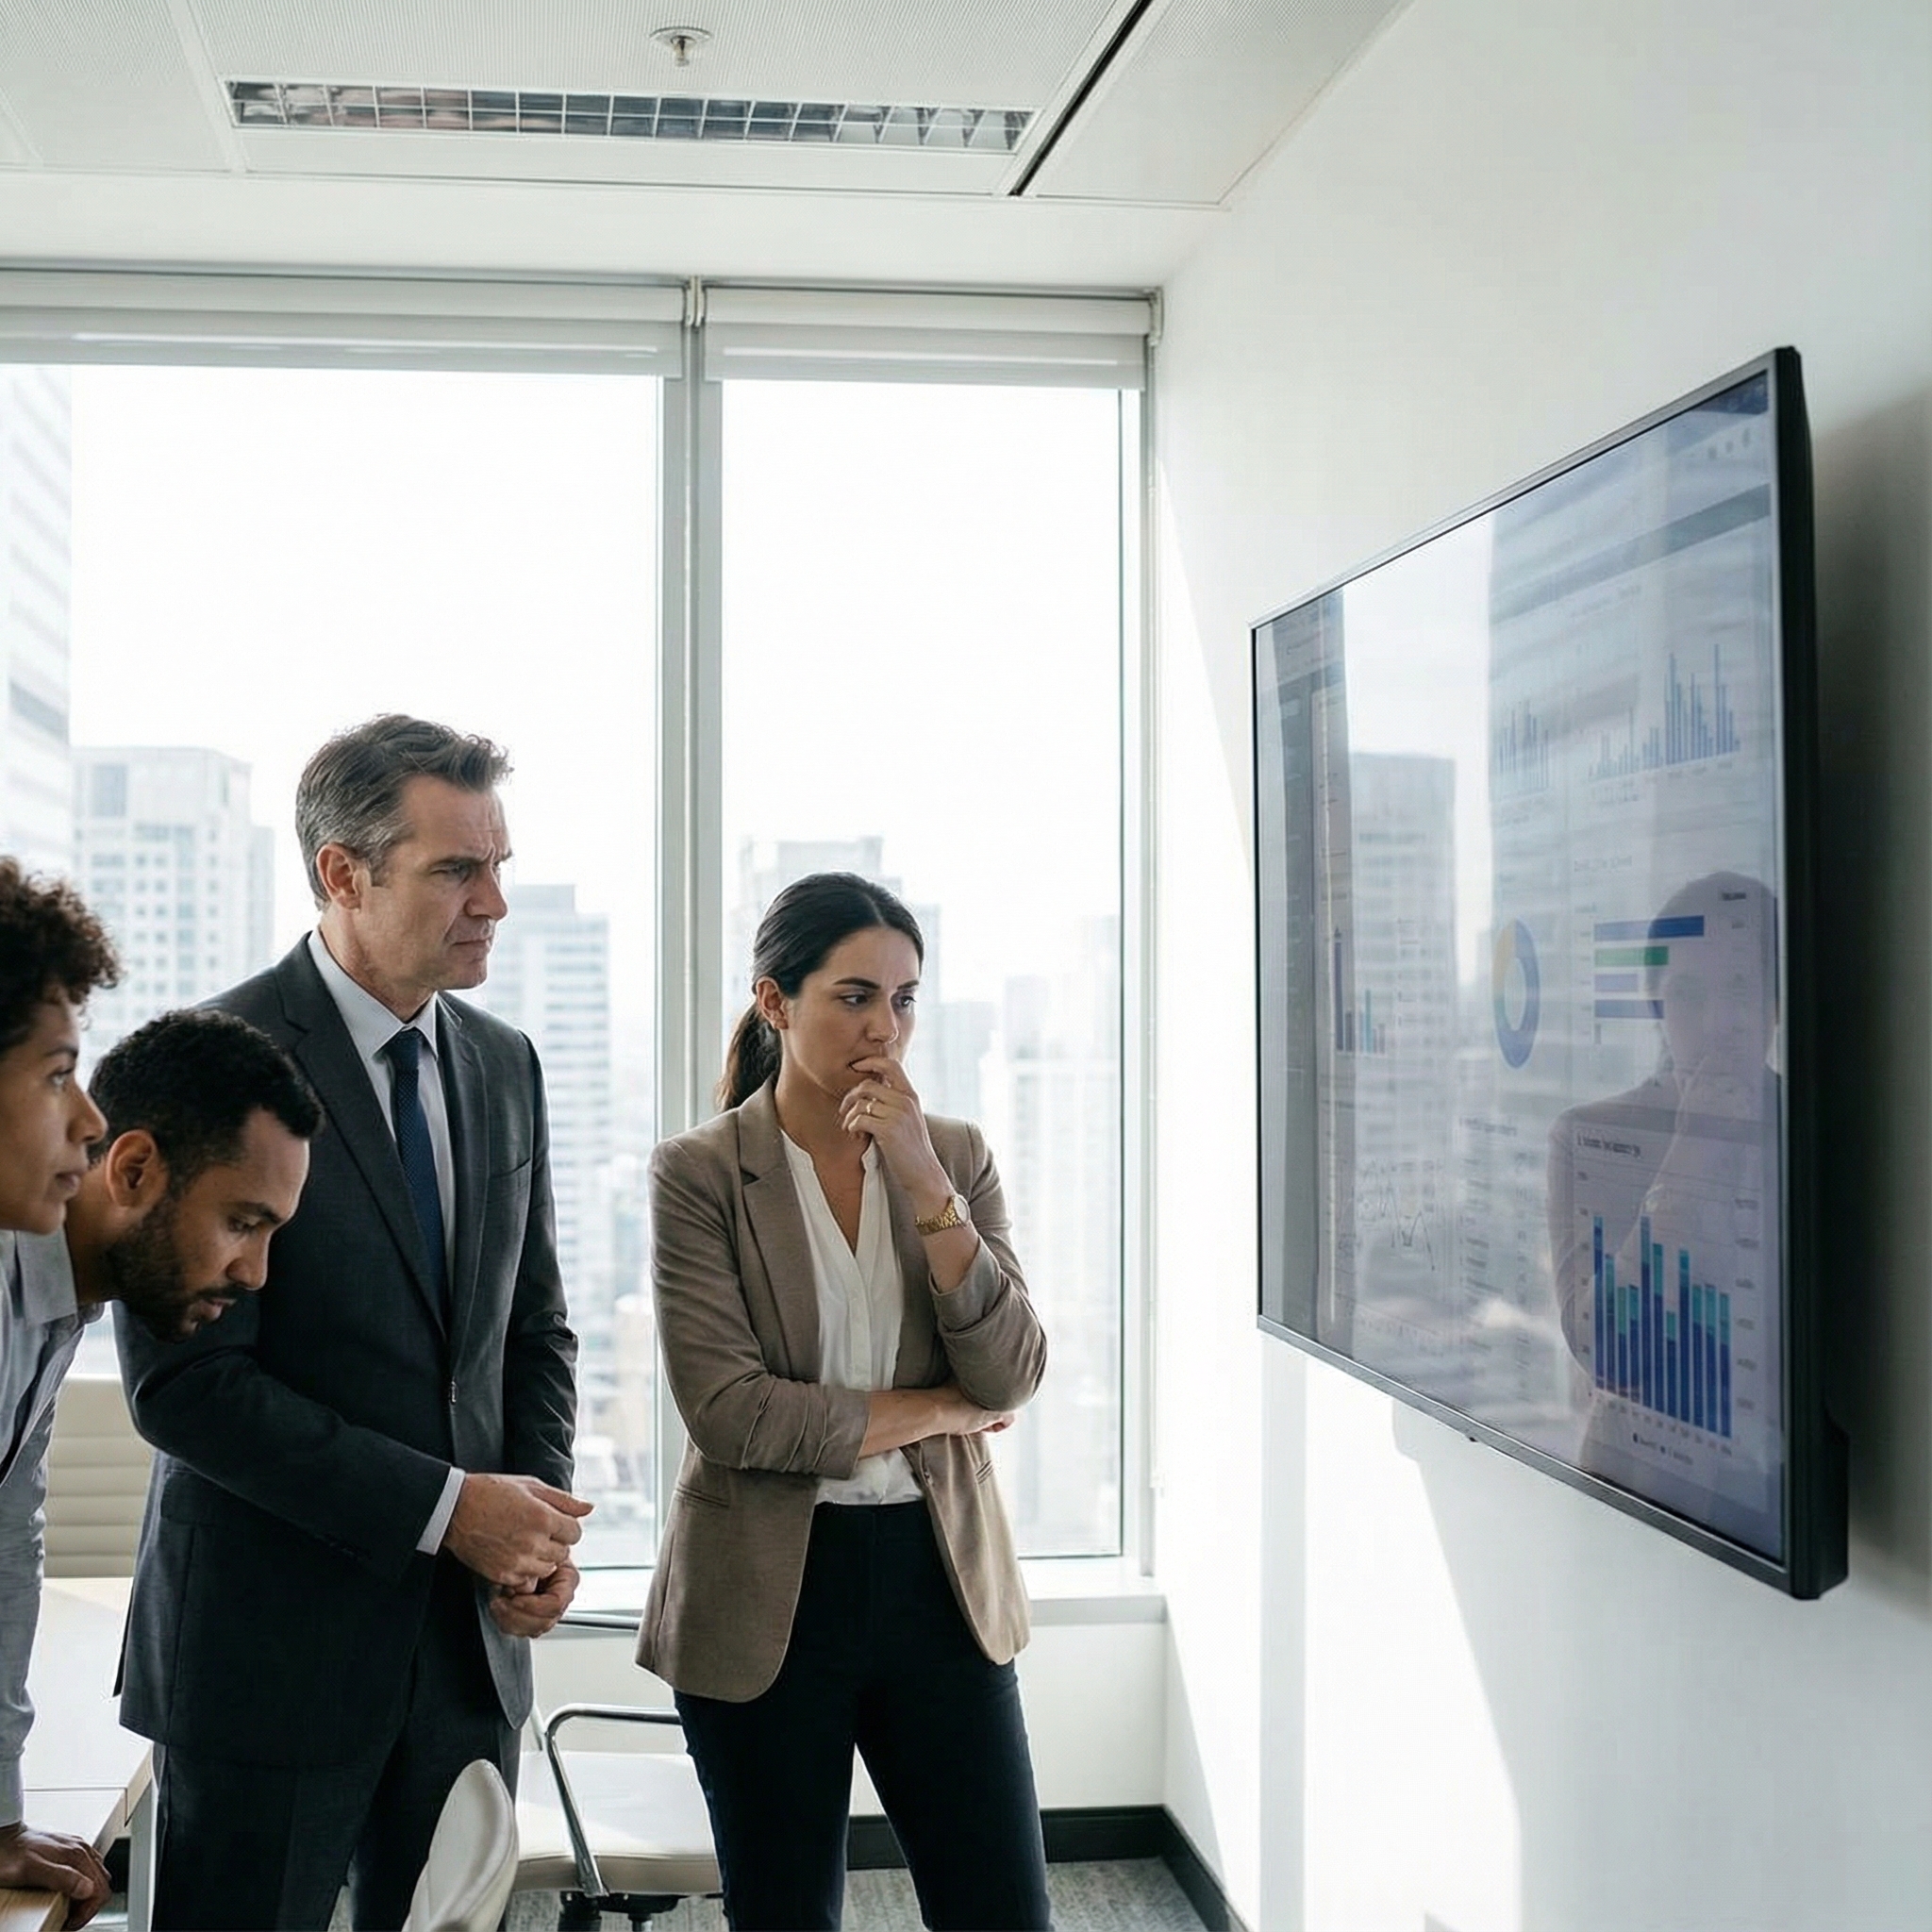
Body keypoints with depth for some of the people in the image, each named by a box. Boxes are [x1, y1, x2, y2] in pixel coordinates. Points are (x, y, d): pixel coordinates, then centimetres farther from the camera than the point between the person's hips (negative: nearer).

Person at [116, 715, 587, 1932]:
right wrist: (445, 1506, -18)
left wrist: (536, 1520, -3)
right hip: (270, 1641, -5)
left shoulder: (504, 1066, 8)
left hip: (471, 1638, 6)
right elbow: (184, 1382, -18)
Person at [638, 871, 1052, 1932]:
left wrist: (926, 1186, -15)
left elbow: (1011, 1377, -7)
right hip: (767, 1597, -3)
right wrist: (939, 1409, -9)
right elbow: (730, 1411, -17)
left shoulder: (956, 1156, 3)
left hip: (939, 1577, 3)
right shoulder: (698, 1174, -8)